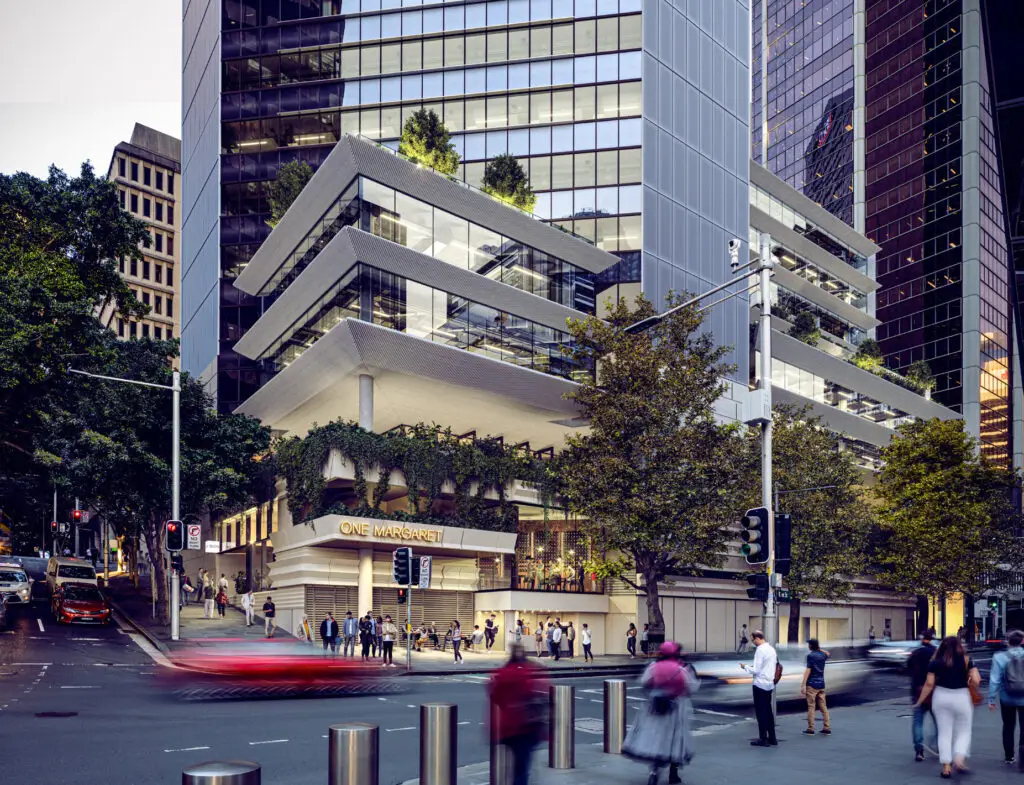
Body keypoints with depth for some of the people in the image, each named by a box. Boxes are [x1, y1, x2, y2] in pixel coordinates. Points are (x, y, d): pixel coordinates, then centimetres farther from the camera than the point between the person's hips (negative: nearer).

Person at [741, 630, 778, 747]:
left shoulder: (760, 650, -16)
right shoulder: (771, 649, 11)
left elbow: (756, 670, -17)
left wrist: (745, 667, -1)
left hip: (760, 684, -8)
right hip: (770, 684, 8)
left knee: (761, 712, -1)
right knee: (768, 711, 15)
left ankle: (763, 739, 3)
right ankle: (772, 738, 19)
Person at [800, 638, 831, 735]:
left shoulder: (810, 655, -10)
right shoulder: (823, 655, 8)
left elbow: (808, 670, -15)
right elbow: (828, 654, 35)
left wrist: (803, 684, -16)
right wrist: (820, 649, 19)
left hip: (812, 684, -6)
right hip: (821, 683, 6)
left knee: (811, 706, -2)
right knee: (823, 706, 9)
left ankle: (811, 729, -1)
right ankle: (827, 728, 9)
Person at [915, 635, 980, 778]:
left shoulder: (936, 662, -1)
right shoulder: (966, 660, -3)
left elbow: (929, 684, -3)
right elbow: (976, 681, -9)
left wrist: (920, 701, 6)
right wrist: (968, 682, 13)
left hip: (941, 696, 1)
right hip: (961, 697, -1)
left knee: (944, 733, 8)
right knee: (964, 731, 13)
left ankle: (946, 766, 5)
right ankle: (960, 759, -7)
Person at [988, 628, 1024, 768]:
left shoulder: (1000, 657, -11)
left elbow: (994, 680, -12)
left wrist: (991, 699, -5)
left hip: (1007, 698, 1)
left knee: (1008, 727, 18)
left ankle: (1009, 757, 29)